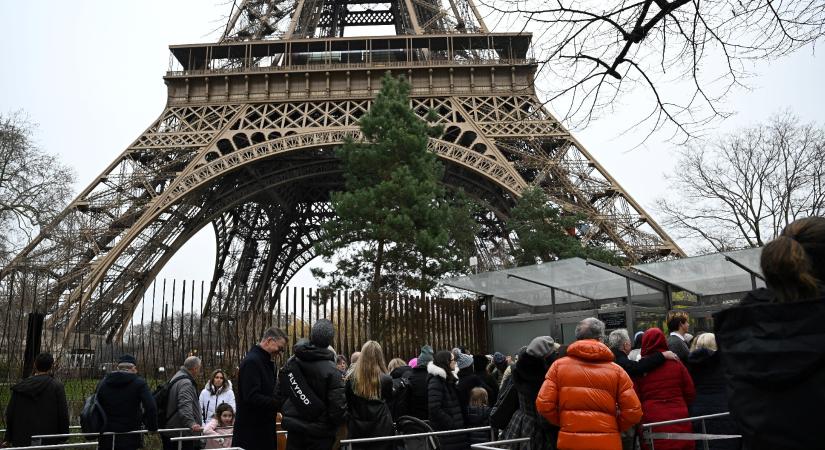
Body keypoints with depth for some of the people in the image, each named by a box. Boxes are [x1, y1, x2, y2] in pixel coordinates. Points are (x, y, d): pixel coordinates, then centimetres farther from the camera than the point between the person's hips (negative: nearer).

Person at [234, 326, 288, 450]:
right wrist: (280, 404, -22)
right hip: (251, 431, -9)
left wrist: (279, 401, 2)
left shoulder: (265, 362, 14)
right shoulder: (251, 361, -17)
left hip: (264, 428, 9)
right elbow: (252, 397, -25)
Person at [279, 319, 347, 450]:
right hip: (320, 434, -4)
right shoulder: (331, 371, -19)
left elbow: (280, 392, 6)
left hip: (293, 430, 5)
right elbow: (338, 407, -21)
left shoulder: (290, 363, -3)